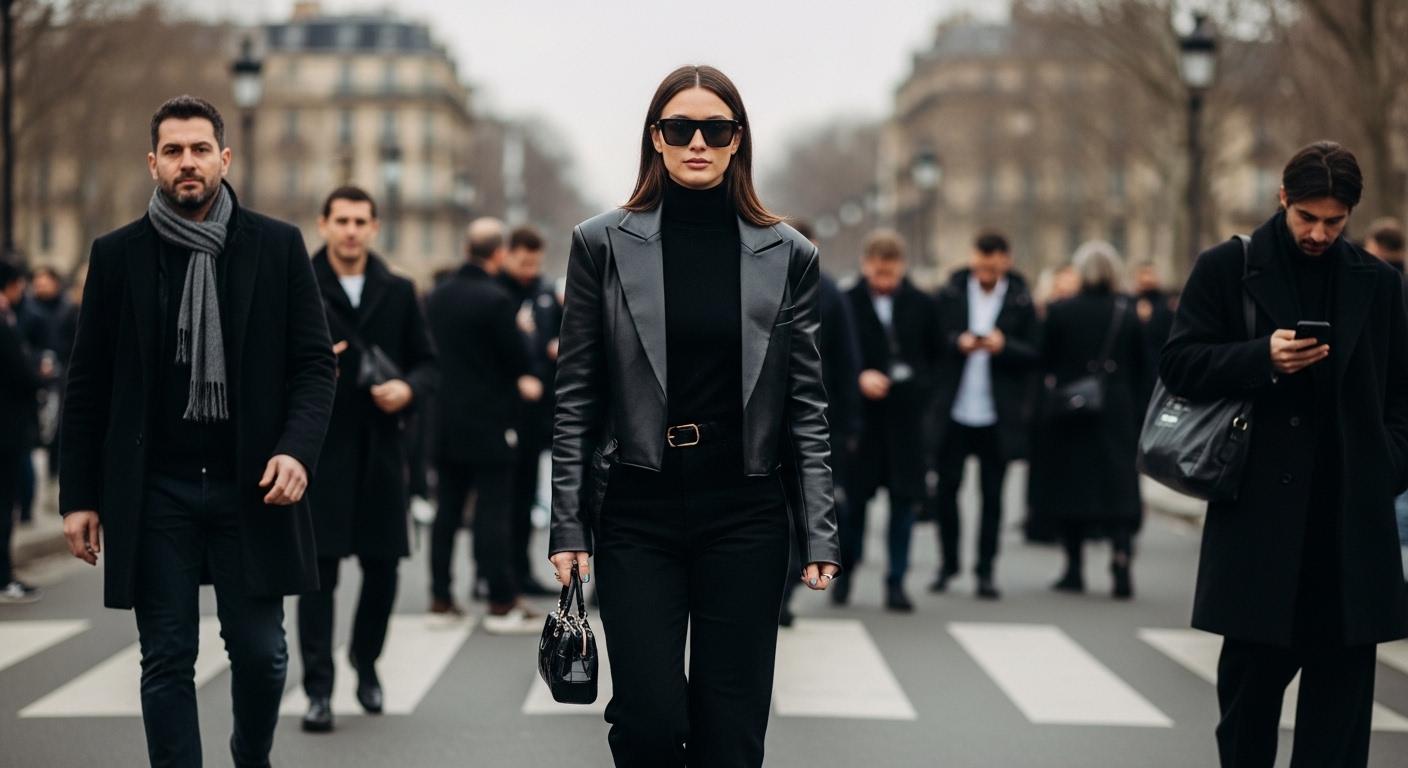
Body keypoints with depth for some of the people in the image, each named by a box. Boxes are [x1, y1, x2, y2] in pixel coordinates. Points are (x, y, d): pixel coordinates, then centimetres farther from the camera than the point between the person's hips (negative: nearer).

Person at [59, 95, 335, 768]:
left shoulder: (278, 246, 4)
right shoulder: (118, 255, 6)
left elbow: (314, 362, 3)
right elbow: (87, 385, 7)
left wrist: (297, 449, -13)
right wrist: (78, 496, 2)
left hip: (251, 486, 0)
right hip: (156, 491, 0)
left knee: (260, 651, 3)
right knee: (167, 660, 1)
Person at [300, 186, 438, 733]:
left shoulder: (398, 293, 10)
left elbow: (426, 362, 12)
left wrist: (409, 388, -9)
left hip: (380, 451, 3)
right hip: (319, 448, -3)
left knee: (382, 565, 10)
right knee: (319, 569, -5)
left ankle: (366, 661, 34)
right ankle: (318, 689, -1)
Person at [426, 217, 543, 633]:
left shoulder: (438, 296, 7)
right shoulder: (495, 299, -16)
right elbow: (519, 359, -13)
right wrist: (524, 380, 9)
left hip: (445, 421, 7)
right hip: (488, 421, -7)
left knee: (448, 509, 12)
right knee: (493, 512, -4)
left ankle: (441, 598, 15)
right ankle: (502, 603, -1)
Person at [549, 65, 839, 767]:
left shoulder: (787, 256, 4)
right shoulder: (604, 245, 2)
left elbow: (807, 405, 5)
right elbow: (575, 398, 3)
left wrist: (819, 531, 0)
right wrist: (568, 525, -2)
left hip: (745, 516, 1)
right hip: (639, 513, -1)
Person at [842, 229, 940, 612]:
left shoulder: (921, 305, 5)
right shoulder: (847, 303, -2)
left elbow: (937, 354, 12)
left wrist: (922, 390, 1)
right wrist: (859, 378, -20)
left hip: (908, 417, 2)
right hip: (862, 413, -2)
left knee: (905, 498, 2)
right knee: (854, 495, 3)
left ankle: (896, 581, 10)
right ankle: (846, 570, 23)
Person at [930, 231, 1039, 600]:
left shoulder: (1020, 300, 0)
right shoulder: (951, 293, 2)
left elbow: (1032, 355, -1)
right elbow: (935, 338, 2)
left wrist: (1004, 346, -19)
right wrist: (958, 342, -17)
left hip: (997, 415, -1)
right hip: (954, 410, 1)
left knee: (992, 494, 4)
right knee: (947, 487, 7)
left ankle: (986, 570, 12)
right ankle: (948, 564, 21)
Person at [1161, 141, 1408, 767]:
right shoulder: (1226, 269, 3)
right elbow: (1178, 364, -1)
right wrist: (1264, 359, -16)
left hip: (1352, 514, 2)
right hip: (1260, 510, -2)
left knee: (1341, 678, 3)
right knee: (1252, 673, 5)